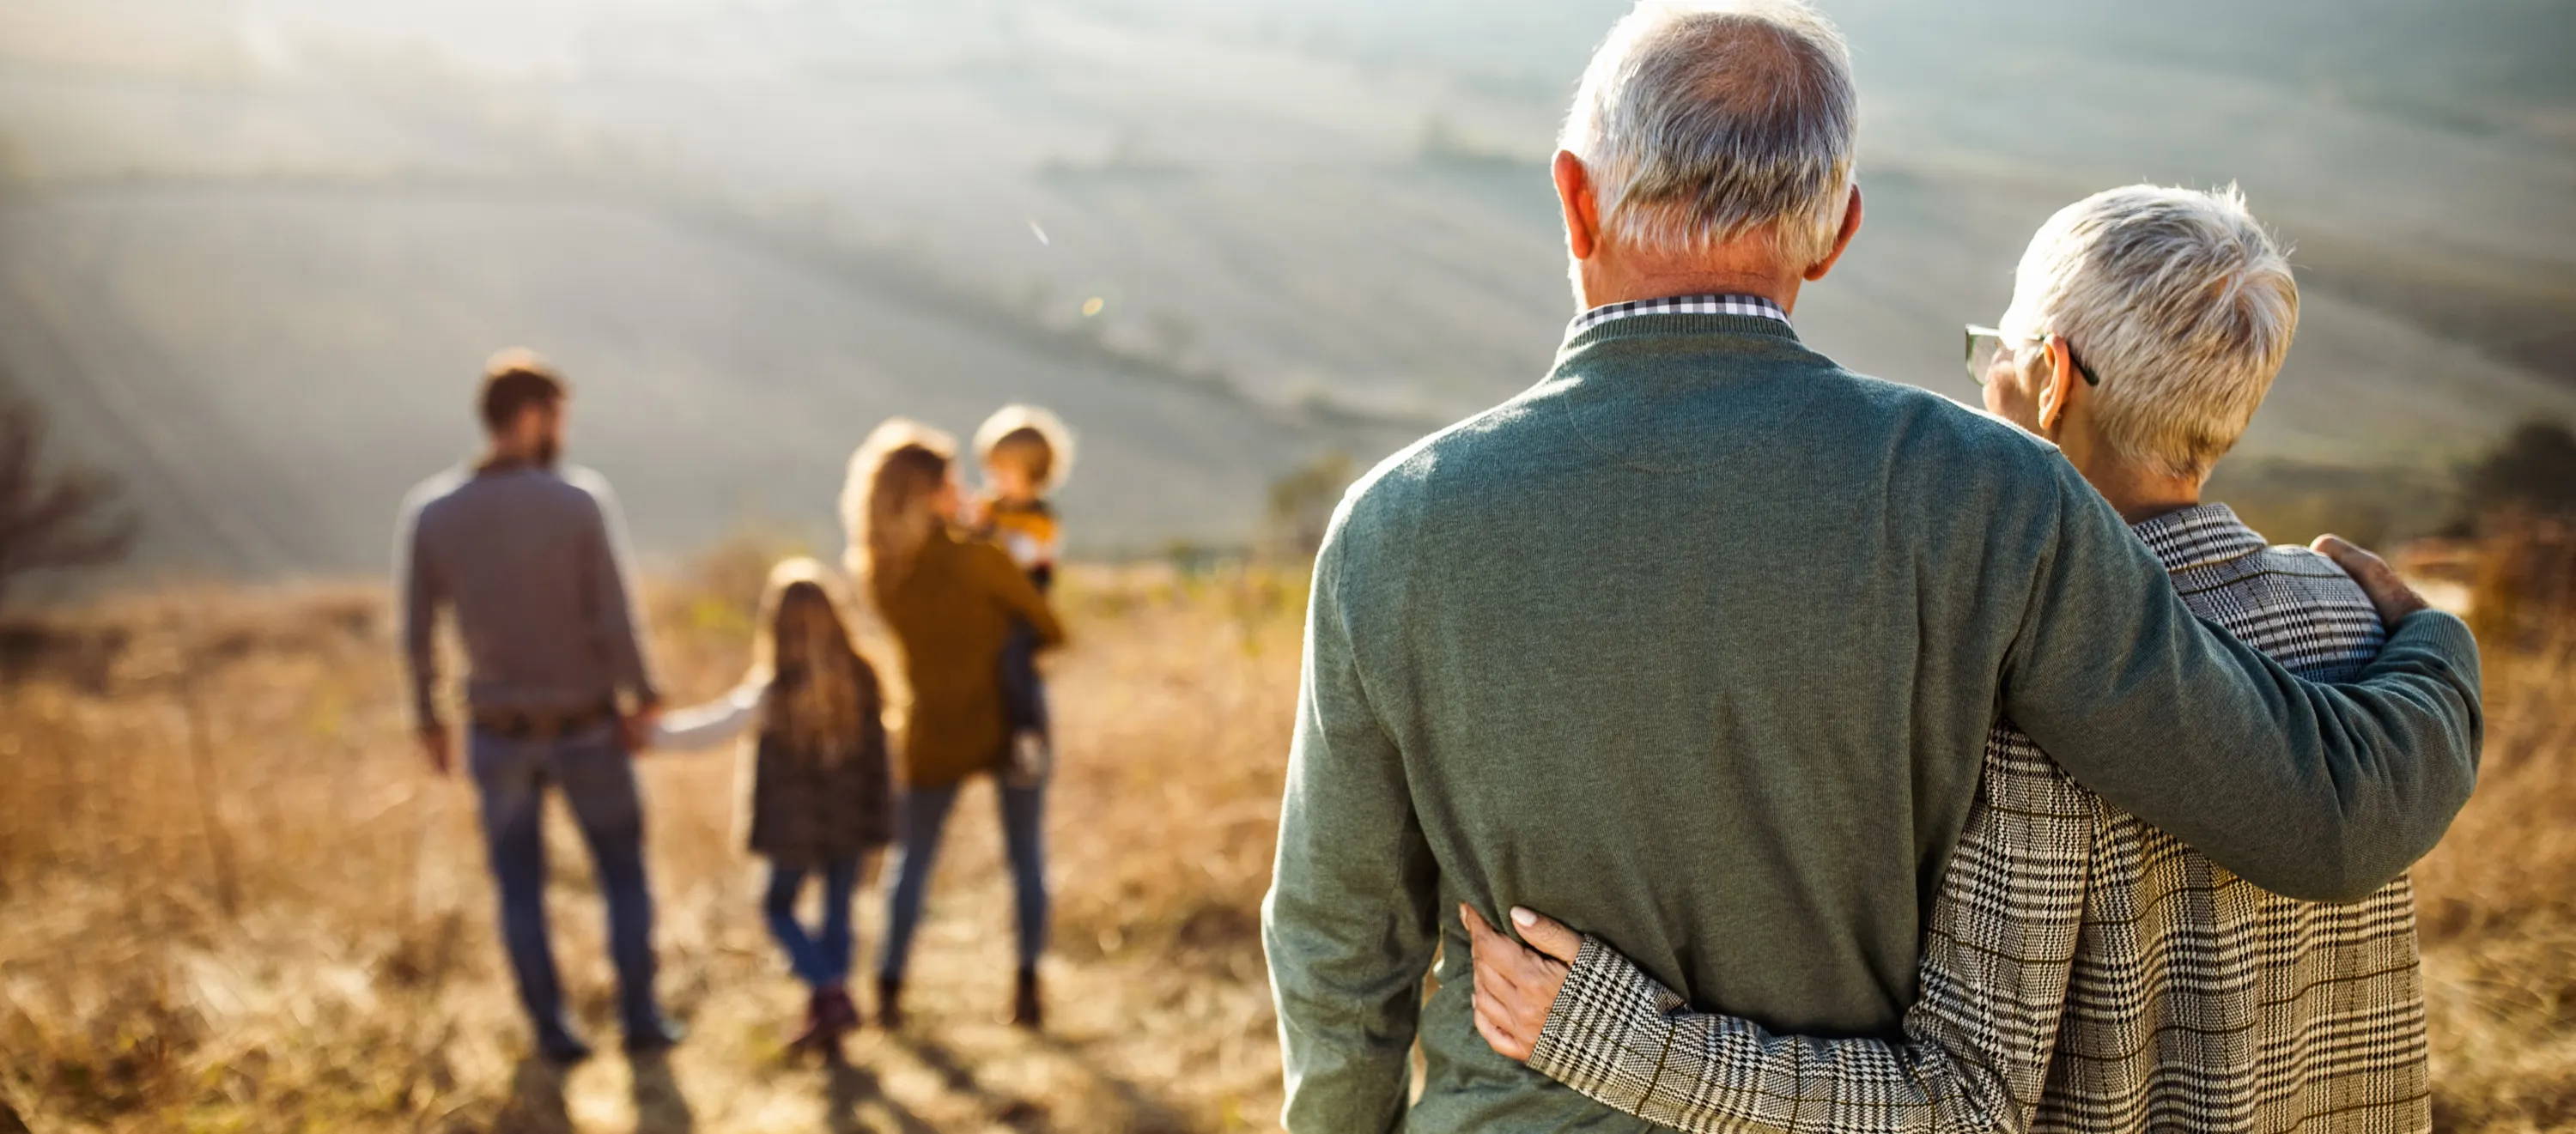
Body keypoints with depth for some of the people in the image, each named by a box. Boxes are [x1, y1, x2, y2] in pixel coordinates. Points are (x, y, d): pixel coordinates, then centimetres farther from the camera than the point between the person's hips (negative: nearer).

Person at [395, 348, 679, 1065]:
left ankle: (552, 1030, 19)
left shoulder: (428, 513, -9)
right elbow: (614, 619, -19)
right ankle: (640, 1017, 19)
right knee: (623, 872, 17)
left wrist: (428, 719, 10)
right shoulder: (581, 501, -18)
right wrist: (643, 698, -4)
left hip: (499, 734, 2)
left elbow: (417, 635, -4)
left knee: (520, 884, 17)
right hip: (587, 730, -2)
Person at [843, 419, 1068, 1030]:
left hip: (936, 734, 3)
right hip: (1009, 725, -3)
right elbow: (1051, 630, -9)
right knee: (1026, 857, 11)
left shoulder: (877, 572, -6)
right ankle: (1028, 988, 10)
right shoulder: (977, 558, -19)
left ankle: (889, 989, 11)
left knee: (912, 858, 15)